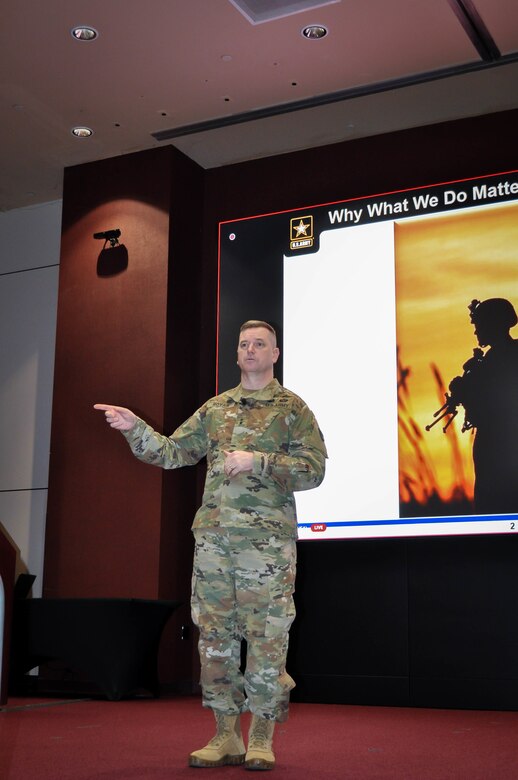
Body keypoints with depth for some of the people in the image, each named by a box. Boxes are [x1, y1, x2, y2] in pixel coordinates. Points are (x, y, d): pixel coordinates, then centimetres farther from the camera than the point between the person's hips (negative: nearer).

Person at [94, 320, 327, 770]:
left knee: (266, 639, -1)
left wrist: (256, 461, -16)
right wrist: (134, 428, 1)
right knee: (215, 635, 6)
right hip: (213, 537, 5)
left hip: (268, 539, -4)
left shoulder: (292, 408, 3)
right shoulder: (215, 408, 16)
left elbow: (314, 468, -6)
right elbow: (171, 452, 16)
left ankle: (261, 739, 12)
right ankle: (226, 737, 17)